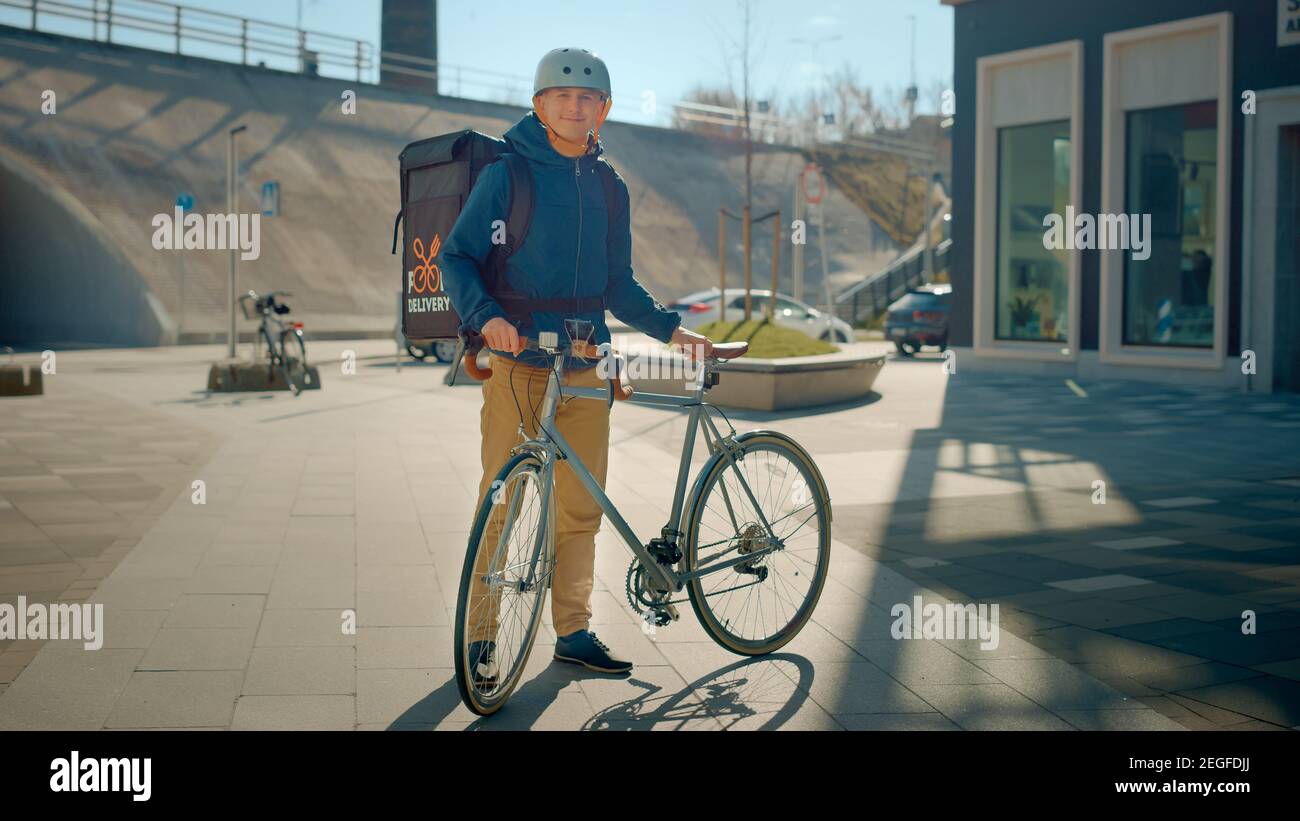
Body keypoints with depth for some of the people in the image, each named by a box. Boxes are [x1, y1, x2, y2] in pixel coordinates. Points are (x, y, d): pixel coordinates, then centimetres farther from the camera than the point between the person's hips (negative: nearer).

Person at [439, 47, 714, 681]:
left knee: (581, 508, 7)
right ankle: (480, 636, 10)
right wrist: (486, 315, -22)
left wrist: (671, 329, 10)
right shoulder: (508, 172, -2)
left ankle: (573, 632, 19)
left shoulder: (608, 188, 12)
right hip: (518, 363, -4)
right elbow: (458, 256, -5)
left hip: (584, 370, 4)